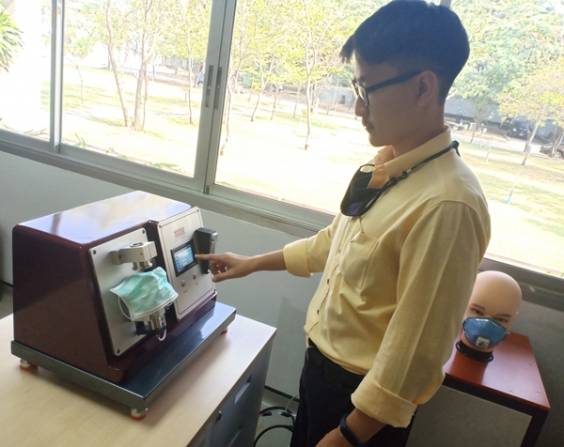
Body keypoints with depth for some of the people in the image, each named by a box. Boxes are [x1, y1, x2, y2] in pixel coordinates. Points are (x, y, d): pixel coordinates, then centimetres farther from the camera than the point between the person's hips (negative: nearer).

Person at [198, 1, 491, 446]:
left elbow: (417, 350, -26)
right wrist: (253, 263, 14)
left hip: (366, 394, -7)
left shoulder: (448, 205, -31)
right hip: (321, 361, 7)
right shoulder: (382, 164, -4)